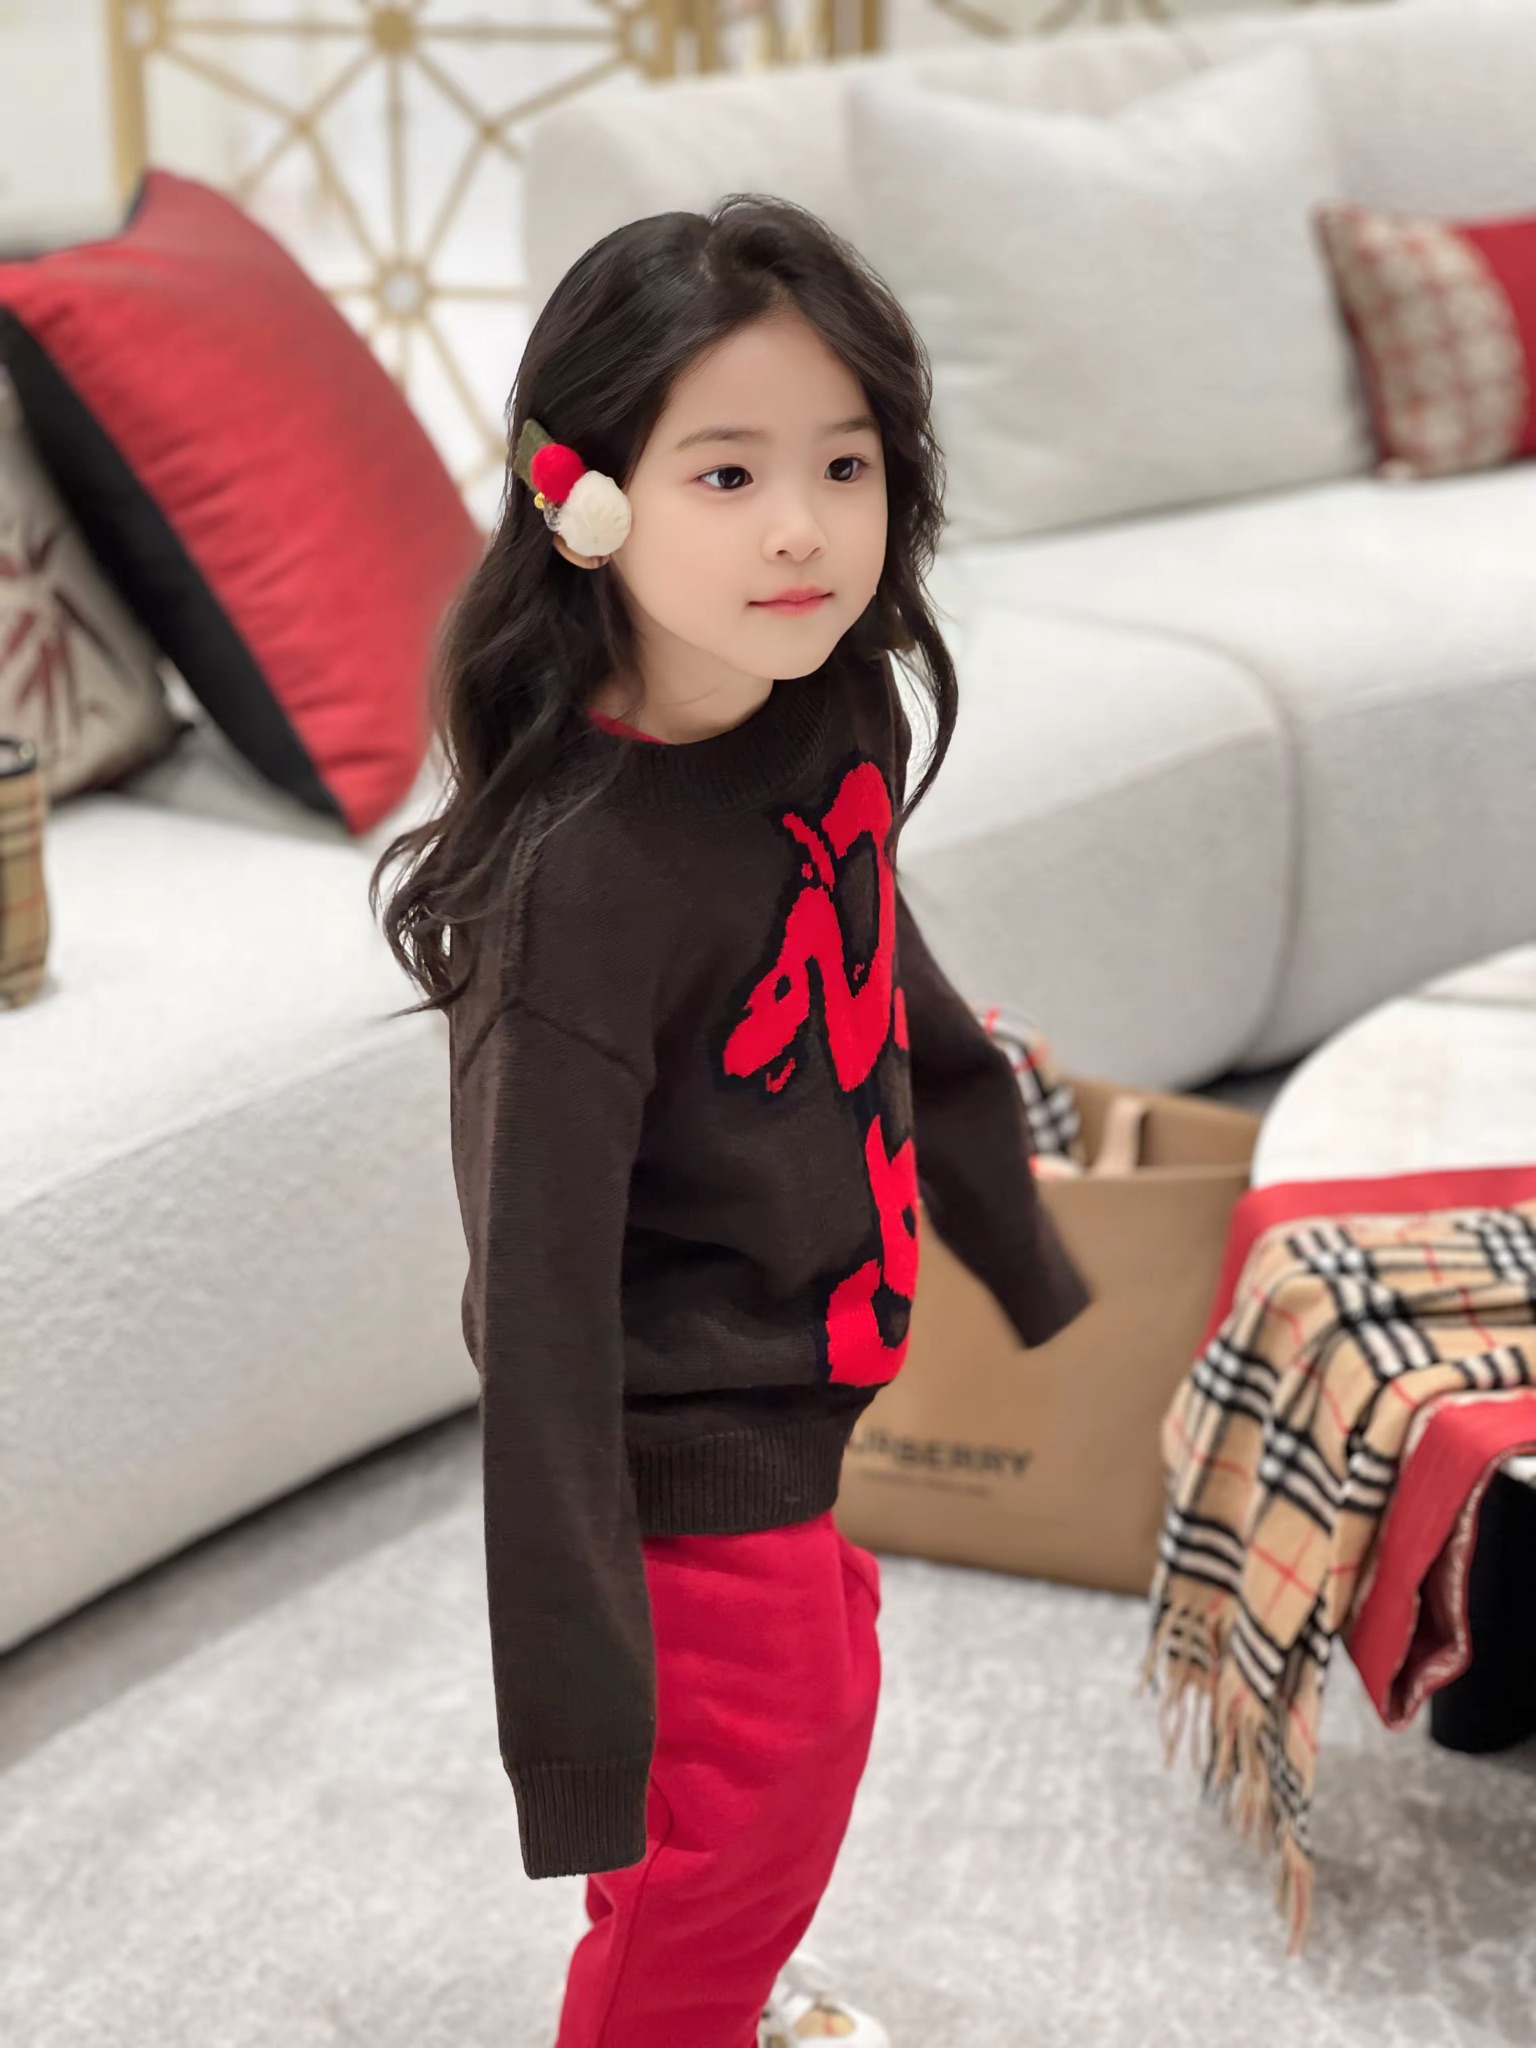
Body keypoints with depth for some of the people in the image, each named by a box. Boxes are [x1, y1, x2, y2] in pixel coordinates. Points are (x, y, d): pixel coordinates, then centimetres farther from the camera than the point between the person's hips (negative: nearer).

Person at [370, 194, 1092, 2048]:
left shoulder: (837, 723, -9)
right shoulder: (586, 879, -31)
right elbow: (542, 1315, -29)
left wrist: (1027, 1261, 24)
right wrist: (573, 1735, -26)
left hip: (797, 1405, 9)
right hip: (683, 1469, -8)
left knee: (819, 1706, 29)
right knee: (738, 1804, 9)